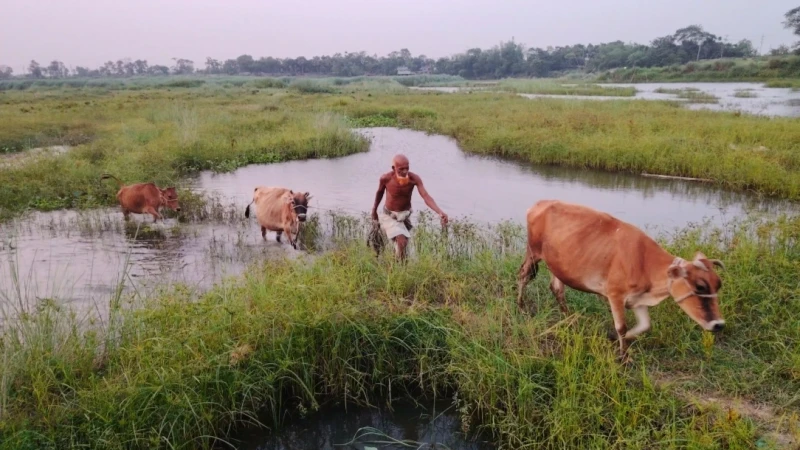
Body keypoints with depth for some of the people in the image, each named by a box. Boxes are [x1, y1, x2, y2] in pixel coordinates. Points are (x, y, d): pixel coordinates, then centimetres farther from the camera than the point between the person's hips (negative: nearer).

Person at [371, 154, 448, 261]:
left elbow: (426, 197, -34)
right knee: (402, 241, -22)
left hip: (404, 215, 3)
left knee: (401, 243, 21)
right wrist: (374, 209, 13)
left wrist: (440, 212, -50)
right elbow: (380, 192, -3)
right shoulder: (385, 178, -25)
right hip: (389, 215, -3)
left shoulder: (414, 178, -25)